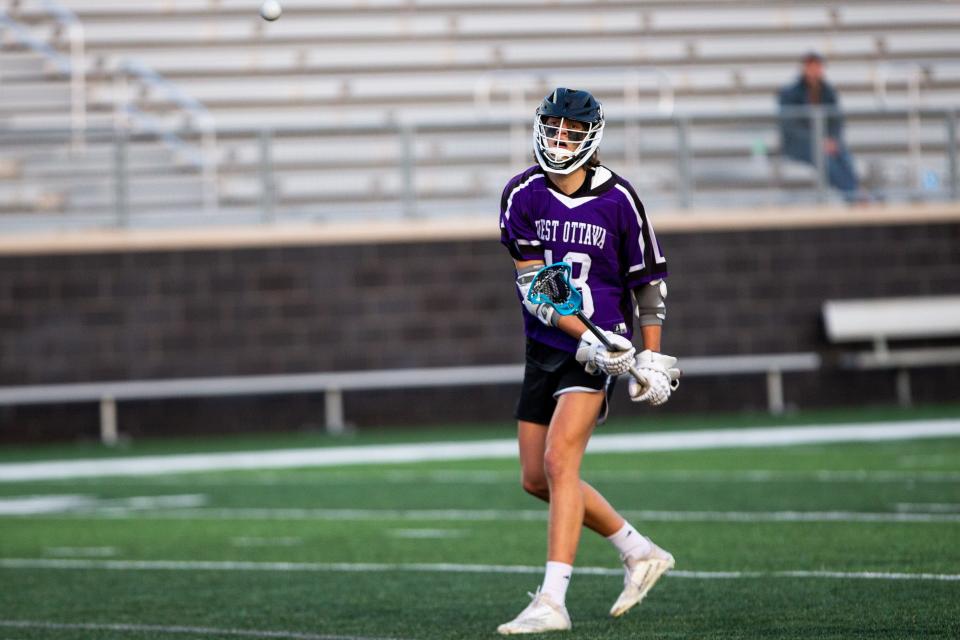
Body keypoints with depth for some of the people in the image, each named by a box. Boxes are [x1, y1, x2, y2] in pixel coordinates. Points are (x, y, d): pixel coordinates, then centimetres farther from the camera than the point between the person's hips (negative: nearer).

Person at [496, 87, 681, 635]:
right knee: (537, 479, 9)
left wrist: (653, 358, 2)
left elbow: (648, 281, 4)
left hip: (599, 352, -5)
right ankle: (641, 553, 26)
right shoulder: (523, 195, -3)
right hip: (546, 346, 5)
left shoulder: (618, 200, -7)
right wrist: (585, 336, -21)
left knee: (559, 461, -19)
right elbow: (532, 285, -10)